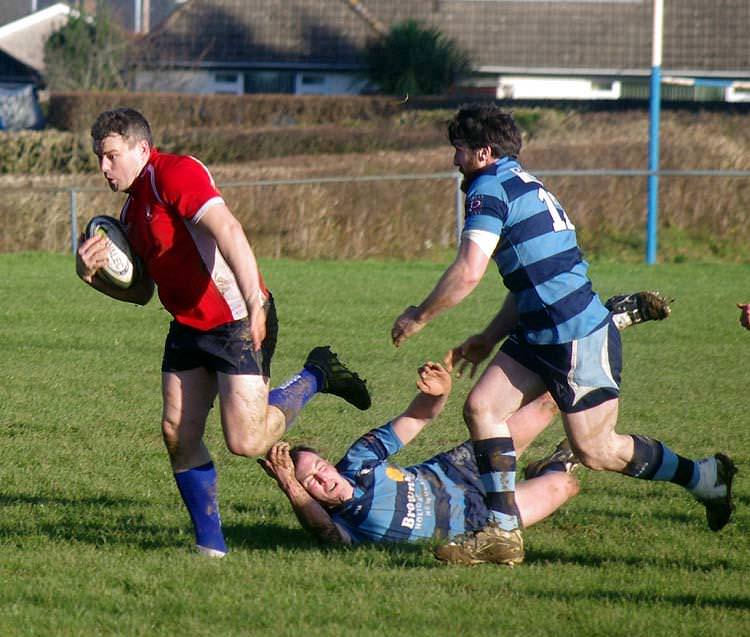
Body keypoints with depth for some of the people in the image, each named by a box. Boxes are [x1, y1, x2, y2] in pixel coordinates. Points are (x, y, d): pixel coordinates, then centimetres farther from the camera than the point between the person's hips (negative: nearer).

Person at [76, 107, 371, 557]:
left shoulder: (174, 173, -16)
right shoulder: (132, 208, 15)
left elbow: (228, 231, -30)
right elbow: (141, 291, 21)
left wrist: (254, 303, -40)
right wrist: (94, 277, 1)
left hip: (240, 321, -9)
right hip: (189, 328, 9)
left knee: (246, 442, -12)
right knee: (178, 434, 0)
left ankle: (317, 376, 13)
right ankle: (211, 545, 10)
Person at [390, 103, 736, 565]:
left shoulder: (491, 190, -14)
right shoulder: (525, 187, 17)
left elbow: (468, 273, -23)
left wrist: (419, 317, -9)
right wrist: (490, 338, 24)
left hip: (579, 338, -10)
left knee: (595, 450, 1)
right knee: (481, 408, 1)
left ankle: (705, 477, 18)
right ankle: (504, 531, -1)